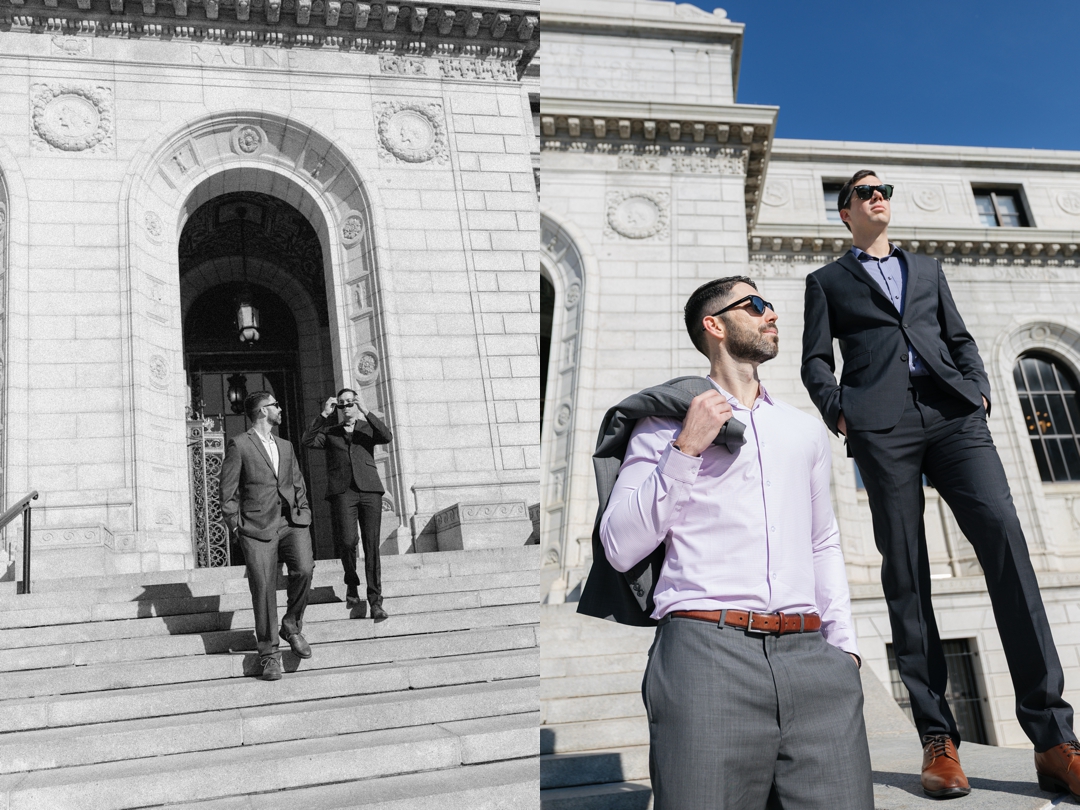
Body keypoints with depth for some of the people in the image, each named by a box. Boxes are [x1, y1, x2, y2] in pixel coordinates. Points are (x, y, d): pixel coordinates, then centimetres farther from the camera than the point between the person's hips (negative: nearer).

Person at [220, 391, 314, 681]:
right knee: (263, 589, -5)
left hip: (291, 521, 4)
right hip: (257, 527, -4)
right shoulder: (238, 445, 3)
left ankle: (292, 626, 4)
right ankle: (269, 654, 8)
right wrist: (235, 525, -4)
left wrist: (304, 514, 11)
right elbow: (228, 491, 1)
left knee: (304, 570, -19)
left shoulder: (286, 446, 21)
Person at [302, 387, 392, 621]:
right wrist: (323, 415, -4)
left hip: (369, 490, 0)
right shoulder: (329, 431, 19)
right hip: (342, 491, 0)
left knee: (372, 544, -5)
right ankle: (351, 584, 12)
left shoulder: (368, 428, 19)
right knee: (347, 540, -16)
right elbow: (307, 441, 0)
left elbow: (387, 437, -2)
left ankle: (375, 600, -3)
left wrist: (366, 412, -7)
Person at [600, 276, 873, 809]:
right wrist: (685, 450, -7)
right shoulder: (666, 424, 8)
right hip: (707, 648, -4)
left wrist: (843, 644, 14)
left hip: (809, 654, 4)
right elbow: (620, 550, -1)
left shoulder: (805, 430, 23)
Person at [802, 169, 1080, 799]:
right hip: (883, 424, -2)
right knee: (906, 571, -7)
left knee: (1004, 537, -16)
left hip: (953, 414, 2)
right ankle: (938, 737, -3)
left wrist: (979, 391, 5)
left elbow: (960, 339, 23)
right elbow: (815, 360, 11)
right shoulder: (827, 281, 20)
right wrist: (838, 410, -7)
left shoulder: (928, 269, 29)